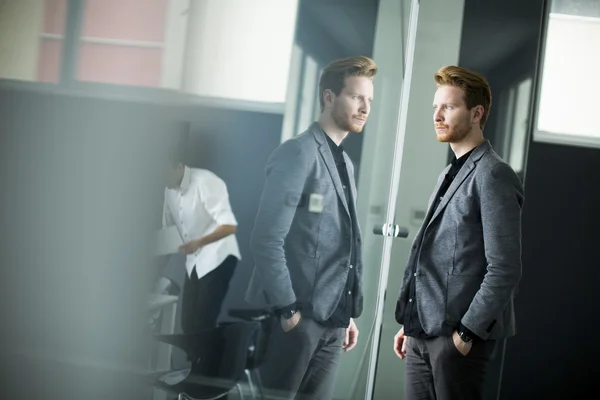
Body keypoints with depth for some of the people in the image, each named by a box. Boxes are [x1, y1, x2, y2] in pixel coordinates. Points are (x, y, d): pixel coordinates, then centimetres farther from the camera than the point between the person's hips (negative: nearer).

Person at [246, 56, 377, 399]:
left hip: (332, 320, 8)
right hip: (297, 315, -7)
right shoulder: (298, 153, -9)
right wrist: (288, 309, -17)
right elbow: (267, 239, -16)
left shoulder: (345, 163, 16)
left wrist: (348, 313, 15)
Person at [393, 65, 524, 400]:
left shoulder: (492, 175, -11)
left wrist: (467, 332, -16)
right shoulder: (451, 173, 16)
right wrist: (411, 323, 16)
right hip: (423, 334, 8)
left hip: (459, 335, -8)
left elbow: (505, 269, -16)